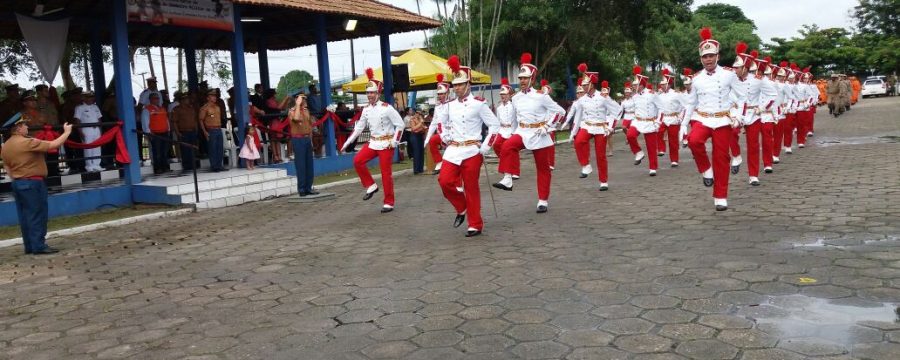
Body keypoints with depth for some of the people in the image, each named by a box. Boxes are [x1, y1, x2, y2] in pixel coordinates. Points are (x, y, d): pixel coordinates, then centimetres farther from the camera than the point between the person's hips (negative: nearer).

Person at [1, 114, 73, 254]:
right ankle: (39, 246, -5)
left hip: (18, 183, 8)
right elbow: (54, 145, -16)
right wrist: (67, 132, -4)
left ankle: (29, 246, 15)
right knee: (37, 215, -4)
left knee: (24, 216, 11)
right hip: (32, 183, -8)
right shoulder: (27, 142, -17)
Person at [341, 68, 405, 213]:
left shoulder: (387, 108, -14)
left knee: (386, 173, -2)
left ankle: (389, 203, 7)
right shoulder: (366, 110, 5)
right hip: (373, 142, 6)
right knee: (357, 160, -10)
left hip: (386, 144, -6)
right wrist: (347, 143, 7)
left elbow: (400, 125, -11)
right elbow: (358, 127, 11)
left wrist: (394, 142, -15)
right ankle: (371, 186, 5)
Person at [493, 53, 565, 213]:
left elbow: (560, 111, -9)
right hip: (522, 132, 4)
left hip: (539, 135, -4)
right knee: (507, 146, -28)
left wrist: (547, 126, -13)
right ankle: (508, 179, -27)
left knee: (543, 168, 6)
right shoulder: (516, 98, 2)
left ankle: (543, 201, 17)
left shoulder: (541, 96, -13)